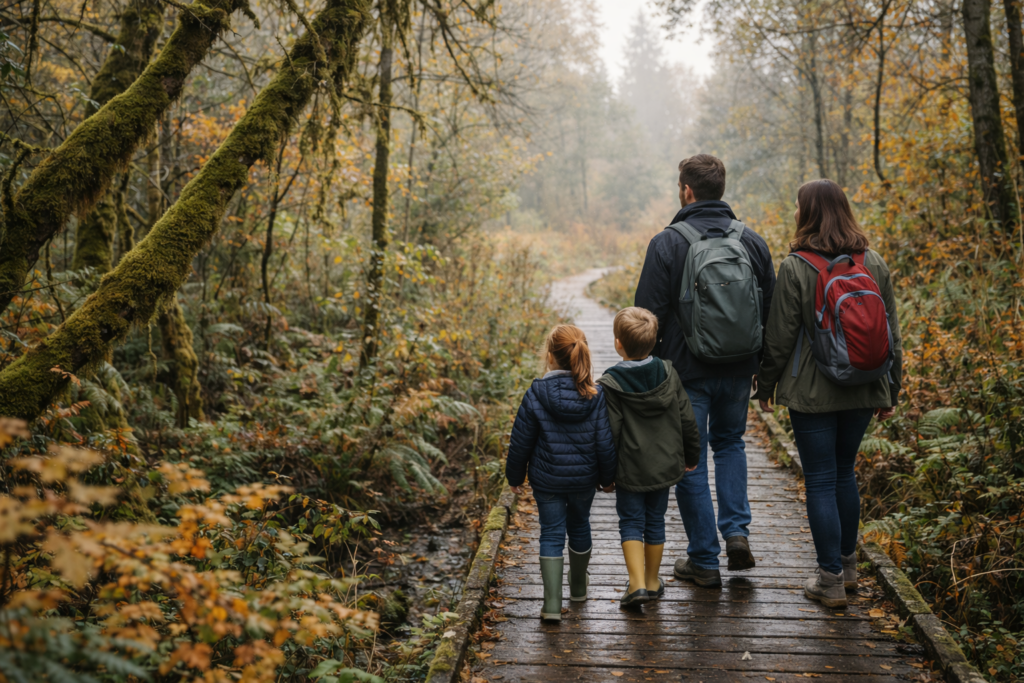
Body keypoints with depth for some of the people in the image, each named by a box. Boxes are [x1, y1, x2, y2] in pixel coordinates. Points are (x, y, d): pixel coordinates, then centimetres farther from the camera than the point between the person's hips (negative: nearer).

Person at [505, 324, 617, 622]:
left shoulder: (536, 394, -15)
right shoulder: (596, 396, -11)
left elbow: (521, 442, -8)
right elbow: (605, 444, -6)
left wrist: (515, 476, 6)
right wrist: (607, 477, 9)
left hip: (546, 479, -2)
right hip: (584, 478, 2)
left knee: (552, 533, 6)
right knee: (579, 525, 22)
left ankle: (552, 603, -1)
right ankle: (578, 586, 42)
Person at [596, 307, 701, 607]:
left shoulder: (610, 385, -17)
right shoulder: (668, 374, -3)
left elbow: (609, 433, -16)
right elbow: (687, 420, 3)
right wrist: (691, 456, 15)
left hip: (629, 470, -4)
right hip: (664, 466, 4)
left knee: (631, 522, 8)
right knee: (655, 520, 16)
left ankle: (637, 583, -3)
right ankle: (653, 581, 28)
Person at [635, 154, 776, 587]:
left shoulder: (667, 244, -11)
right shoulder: (753, 242, 2)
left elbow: (649, 314, -12)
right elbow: (771, 311, 7)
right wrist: (760, 365, 18)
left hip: (686, 371, -4)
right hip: (738, 370, 5)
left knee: (690, 461, 7)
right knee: (730, 441, 27)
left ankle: (704, 561, 14)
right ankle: (737, 529, 14)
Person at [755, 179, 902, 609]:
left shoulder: (795, 267, -13)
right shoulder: (874, 264, 3)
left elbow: (780, 336, -10)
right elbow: (891, 334, 7)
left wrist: (766, 386, 4)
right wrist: (890, 392, 16)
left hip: (812, 392, -5)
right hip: (862, 391, 5)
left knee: (821, 481, 3)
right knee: (844, 473, 20)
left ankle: (831, 580, 7)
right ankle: (847, 564, 32)